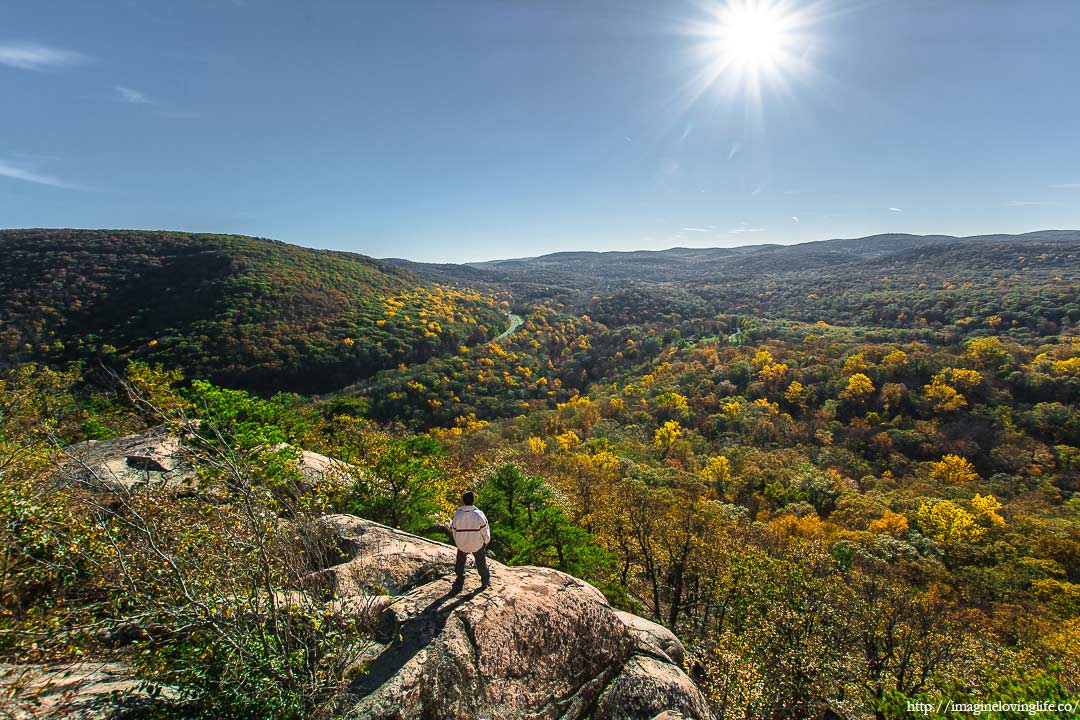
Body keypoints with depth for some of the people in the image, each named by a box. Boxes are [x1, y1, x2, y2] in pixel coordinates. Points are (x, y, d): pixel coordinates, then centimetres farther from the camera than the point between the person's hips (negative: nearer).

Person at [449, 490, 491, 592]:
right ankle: (485, 582, 41)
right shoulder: (479, 515, -24)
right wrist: (486, 541, 9)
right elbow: (485, 531, -13)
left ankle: (459, 585, 33)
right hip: (478, 545, 0)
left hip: (462, 545, 0)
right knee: (481, 563, 23)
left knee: (460, 563, 25)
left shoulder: (457, 515, -20)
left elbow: (454, 531, -6)